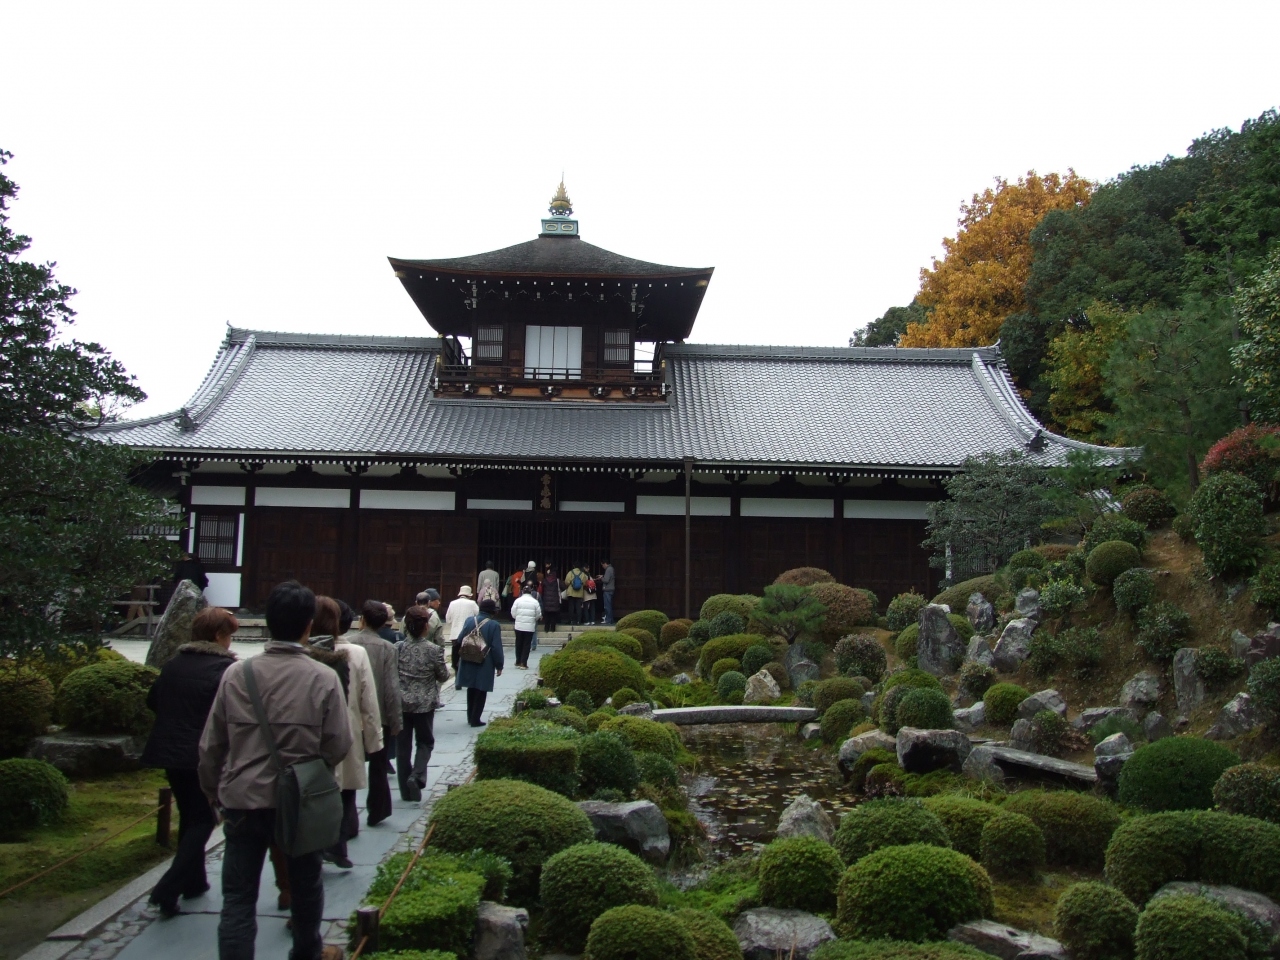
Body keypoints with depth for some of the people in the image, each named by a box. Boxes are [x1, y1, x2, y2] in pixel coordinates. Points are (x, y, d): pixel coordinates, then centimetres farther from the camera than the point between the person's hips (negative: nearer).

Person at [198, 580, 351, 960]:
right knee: (305, 884, 22)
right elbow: (338, 745, -9)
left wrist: (214, 791, 16)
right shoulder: (323, 678, -14)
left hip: (242, 800, 0)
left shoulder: (236, 673, -8)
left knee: (238, 899, 8)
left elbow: (211, 744, -2)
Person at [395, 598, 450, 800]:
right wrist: (447, 668, 17)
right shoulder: (434, 650, -13)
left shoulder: (398, 648, -6)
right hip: (425, 703, -2)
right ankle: (416, 776, -9)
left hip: (401, 702, 2)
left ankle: (406, 790, 15)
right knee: (425, 742, 14)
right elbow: (443, 676, -3)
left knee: (403, 744, 11)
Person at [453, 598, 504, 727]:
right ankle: (475, 719, 6)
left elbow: (460, 641, 5)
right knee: (481, 691, 6)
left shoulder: (469, 620, 0)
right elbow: (496, 648, -13)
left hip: (469, 663, 5)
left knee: (471, 689, 18)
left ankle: (470, 717, 25)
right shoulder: (494, 625, -13)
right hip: (485, 664, -5)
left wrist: (459, 658, 18)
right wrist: (499, 665, -4)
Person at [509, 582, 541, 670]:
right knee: (527, 644, 5)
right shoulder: (535, 602, -3)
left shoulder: (518, 600, -2)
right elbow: (538, 615, 0)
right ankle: (523, 663, 2)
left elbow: (513, 613, -1)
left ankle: (518, 662, 19)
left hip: (519, 626, 1)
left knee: (519, 644, 13)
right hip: (530, 627, -1)